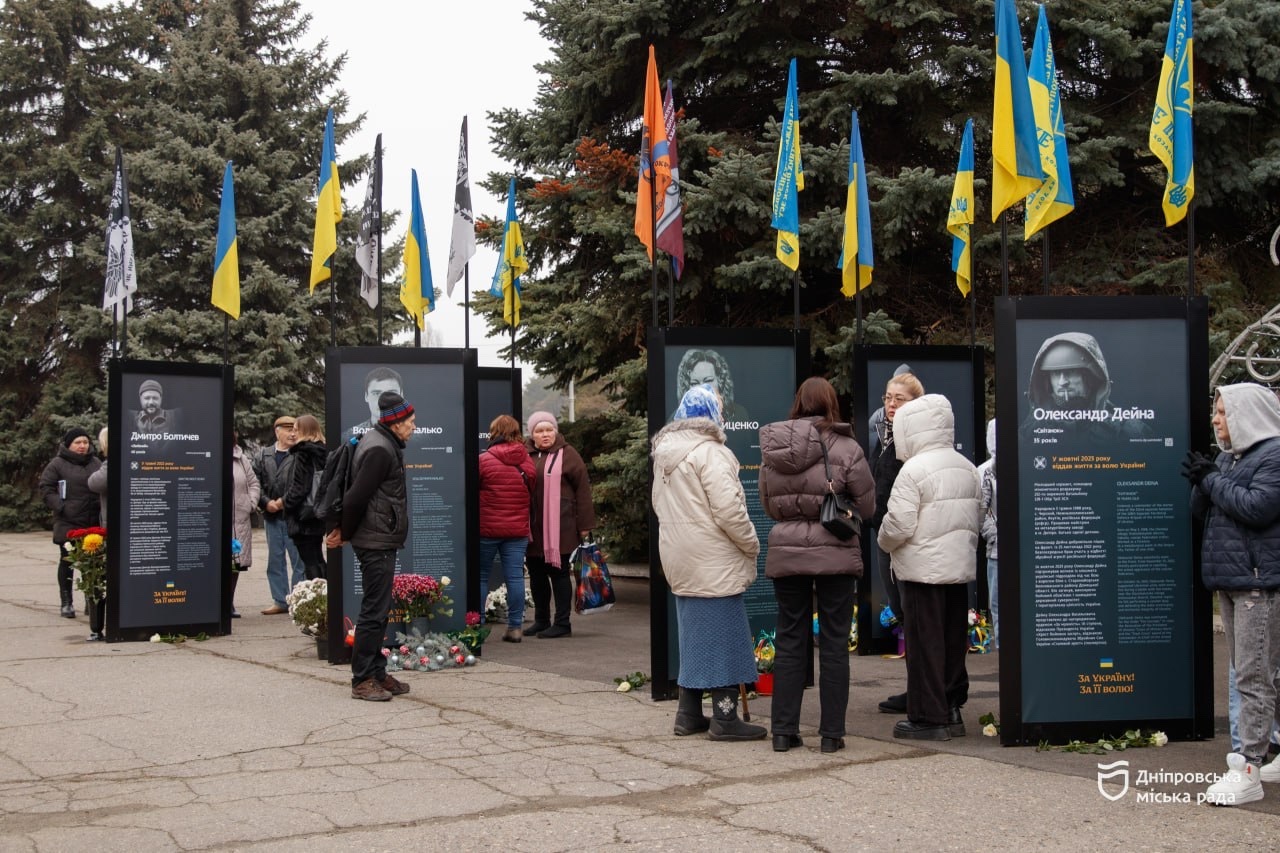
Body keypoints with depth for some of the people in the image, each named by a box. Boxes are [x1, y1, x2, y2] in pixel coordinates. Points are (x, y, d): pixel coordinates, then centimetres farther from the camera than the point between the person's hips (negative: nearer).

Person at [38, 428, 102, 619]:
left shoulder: (96, 463, 10)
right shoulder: (58, 464, -3)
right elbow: (46, 488, -3)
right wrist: (60, 507, -13)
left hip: (94, 523, 4)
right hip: (68, 523, -3)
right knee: (67, 561, 3)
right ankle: (66, 602, 10)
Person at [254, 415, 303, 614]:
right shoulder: (262, 456, 11)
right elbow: (255, 484, 6)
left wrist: (284, 501, -14)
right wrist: (266, 502, -7)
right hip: (271, 516, 5)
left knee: (298, 559, -2)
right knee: (275, 559, 9)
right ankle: (280, 601, 17)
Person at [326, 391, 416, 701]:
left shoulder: (383, 444, 14)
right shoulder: (380, 450, -18)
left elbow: (355, 496, 17)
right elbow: (356, 497, -21)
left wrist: (344, 531, 12)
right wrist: (345, 534, -8)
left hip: (380, 542, 10)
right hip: (377, 542, -10)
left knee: (379, 609, 15)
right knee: (374, 611, -6)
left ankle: (376, 673, 22)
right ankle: (362, 680, 0)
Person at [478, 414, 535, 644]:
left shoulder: (484, 460, -10)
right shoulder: (527, 461, 5)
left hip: (487, 528, -3)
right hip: (518, 529, 4)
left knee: (481, 576, 6)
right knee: (515, 576, 4)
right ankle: (515, 627, 5)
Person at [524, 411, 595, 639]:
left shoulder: (567, 454, -2)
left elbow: (582, 488, -4)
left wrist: (585, 525, -8)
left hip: (559, 528, -5)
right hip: (532, 527, 5)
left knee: (559, 572, -1)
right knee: (536, 574, 11)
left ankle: (562, 623, 6)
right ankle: (541, 621, 22)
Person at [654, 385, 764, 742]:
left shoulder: (665, 453, 12)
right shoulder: (709, 453, -17)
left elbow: (661, 505, 19)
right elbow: (728, 510, -21)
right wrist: (751, 545, -8)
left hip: (681, 561, 9)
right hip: (714, 563, -9)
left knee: (694, 634, 16)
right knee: (722, 635, -2)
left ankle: (689, 713, 21)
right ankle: (724, 718, 2)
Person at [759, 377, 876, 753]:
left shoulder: (771, 450, 2)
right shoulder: (845, 448, -9)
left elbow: (768, 504, 11)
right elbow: (866, 506, -3)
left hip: (785, 554, 3)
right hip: (835, 555, -3)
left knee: (789, 641, 11)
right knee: (834, 643, 5)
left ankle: (783, 730, 13)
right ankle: (831, 733, 8)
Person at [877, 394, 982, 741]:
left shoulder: (914, 469, -15)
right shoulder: (967, 468, 10)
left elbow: (899, 523, -18)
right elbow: (976, 518, 14)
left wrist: (884, 542, 1)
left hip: (922, 569, -8)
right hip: (960, 568, 8)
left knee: (924, 644, -2)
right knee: (954, 641, 14)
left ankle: (928, 717, 1)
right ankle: (952, 709, 21)